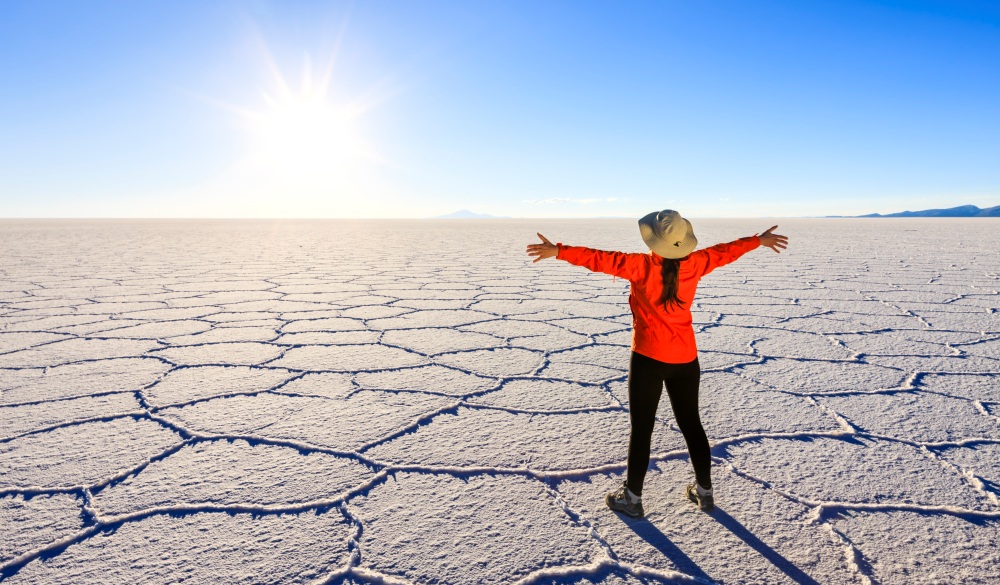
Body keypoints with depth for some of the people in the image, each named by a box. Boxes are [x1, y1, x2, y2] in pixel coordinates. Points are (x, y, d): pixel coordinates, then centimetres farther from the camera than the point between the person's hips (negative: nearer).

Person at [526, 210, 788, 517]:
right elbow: (727, 250, 13)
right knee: (691, 424, 18)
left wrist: (558, 251, -19)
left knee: (642, 428, 5)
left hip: (648, 358, -4)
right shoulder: (695, 264, -3)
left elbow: (599, 259, -20)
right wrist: (760, 240, 29)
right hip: (685, 358, 5)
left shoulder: (642, 266, -16)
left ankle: (632, 497, 17)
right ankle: (704, 491, 32)